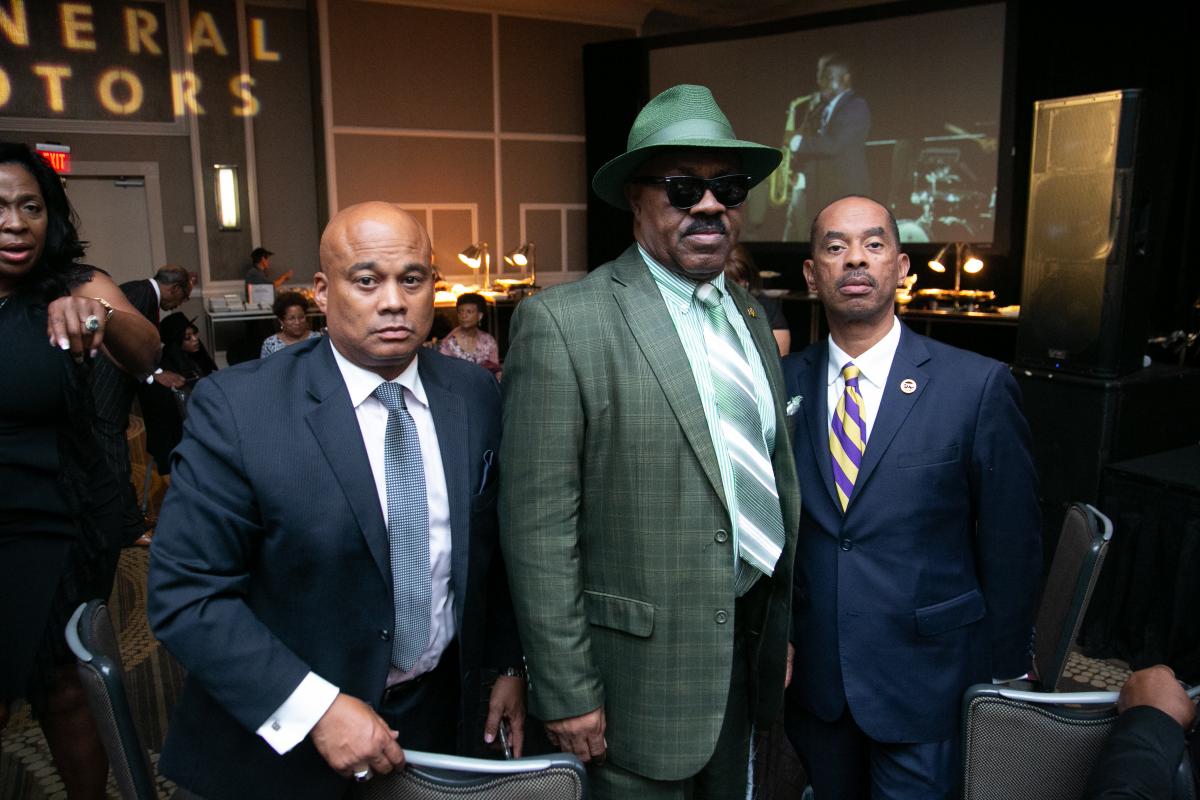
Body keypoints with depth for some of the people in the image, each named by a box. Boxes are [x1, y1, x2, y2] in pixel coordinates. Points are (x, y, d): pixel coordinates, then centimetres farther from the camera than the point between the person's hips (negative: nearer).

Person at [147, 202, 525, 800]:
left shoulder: (475, 395, -5)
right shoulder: (236, 407, -18)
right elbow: (185, 595, -18)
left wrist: (510, 663, 7)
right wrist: (315, 710, -22)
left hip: (439, 712, 4)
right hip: (285, 731, -3)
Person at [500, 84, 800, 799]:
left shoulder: (751, 314, 6)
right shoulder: (564, 322, -17)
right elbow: (539, 526, -17)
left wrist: (785, 626, 15)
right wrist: (567, 693, -14)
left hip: (754, 643, 7)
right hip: (647, 666, -6)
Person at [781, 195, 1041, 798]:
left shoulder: (977, 385, -12)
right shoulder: (784, 382, -3)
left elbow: (1010, 543, -6)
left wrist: (1003, 672, -1)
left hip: (923, 675, -3)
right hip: (812, 674, 3)